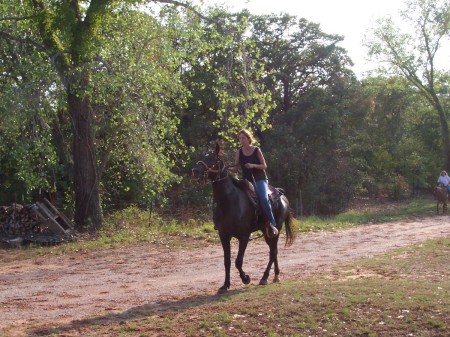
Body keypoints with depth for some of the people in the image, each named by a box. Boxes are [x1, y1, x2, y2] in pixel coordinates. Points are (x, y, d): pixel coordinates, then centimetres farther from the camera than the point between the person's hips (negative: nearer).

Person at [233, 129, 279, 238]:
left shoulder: (257, 150, -4)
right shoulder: (239, 152, 4)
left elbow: (264, 166, -3)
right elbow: (236, 168, 6)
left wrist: (253, 165, -19)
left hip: (260, 180, -4)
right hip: (246, 181, 4)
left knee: (264, 199, -28)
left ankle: (272, 224, -21)